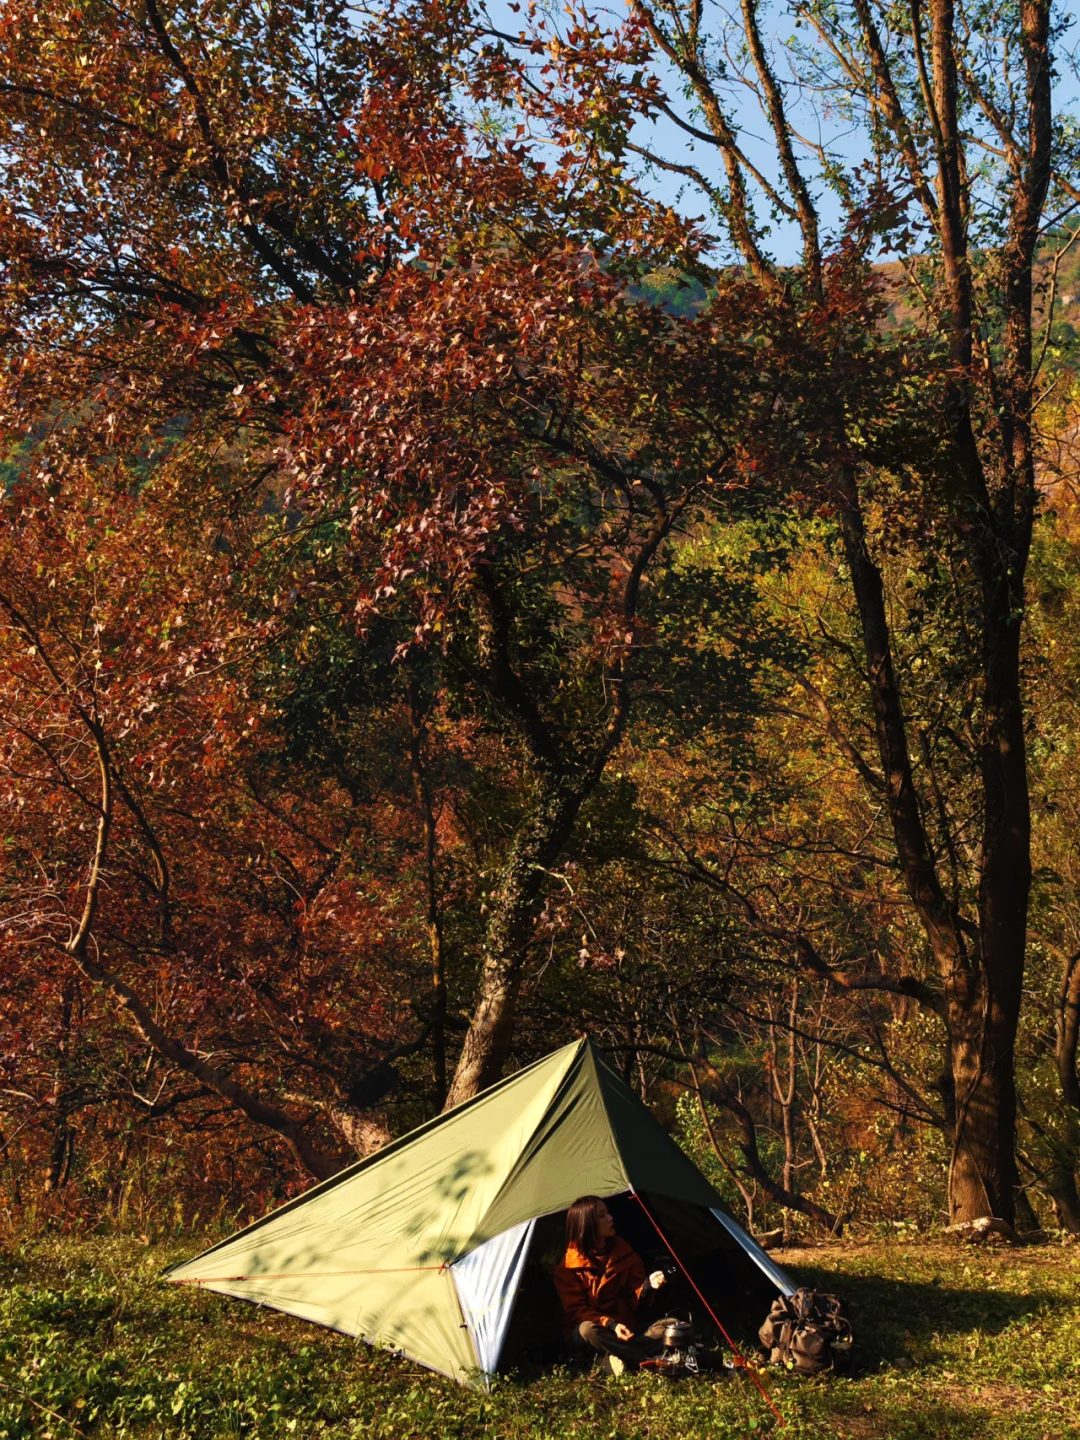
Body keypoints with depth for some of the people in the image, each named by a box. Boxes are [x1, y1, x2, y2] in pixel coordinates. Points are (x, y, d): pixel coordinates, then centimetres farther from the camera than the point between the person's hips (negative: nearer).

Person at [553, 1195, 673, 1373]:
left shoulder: (624, 1252, 1)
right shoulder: (569, 1267, -9)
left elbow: (635, 1302, 1)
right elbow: (576, 1311, -12)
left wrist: (647, 1286, -21)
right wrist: (610, 1324, -26)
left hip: (625, 1331, 3)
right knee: (588, 1329, -40)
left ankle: (617, 1358, -35)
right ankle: (651, 1362, -38)